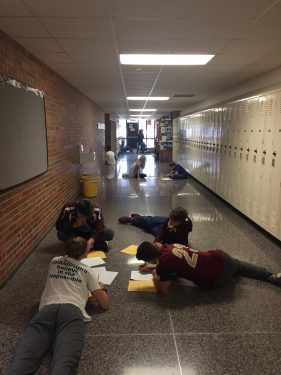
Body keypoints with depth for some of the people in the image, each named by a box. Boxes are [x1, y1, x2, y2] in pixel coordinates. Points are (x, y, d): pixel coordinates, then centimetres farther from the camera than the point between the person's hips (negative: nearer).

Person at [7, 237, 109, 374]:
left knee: (25, 355, -20)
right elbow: (105, 304, 24)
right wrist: (101, 288, 46)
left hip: (47, 309, 3)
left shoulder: (54, 262, 32)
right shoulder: (88, 271, 23)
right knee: (65, 361, -26)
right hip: (72, 311, -3)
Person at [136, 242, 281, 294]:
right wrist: (153, 267, 15)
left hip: (218, 278, -6)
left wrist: (154, 275, 0)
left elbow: (163, 290, -17)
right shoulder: (168, 247, -2)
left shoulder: (165, 260, -25)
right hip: (221, 258, 6)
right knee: (237, 264, 37)